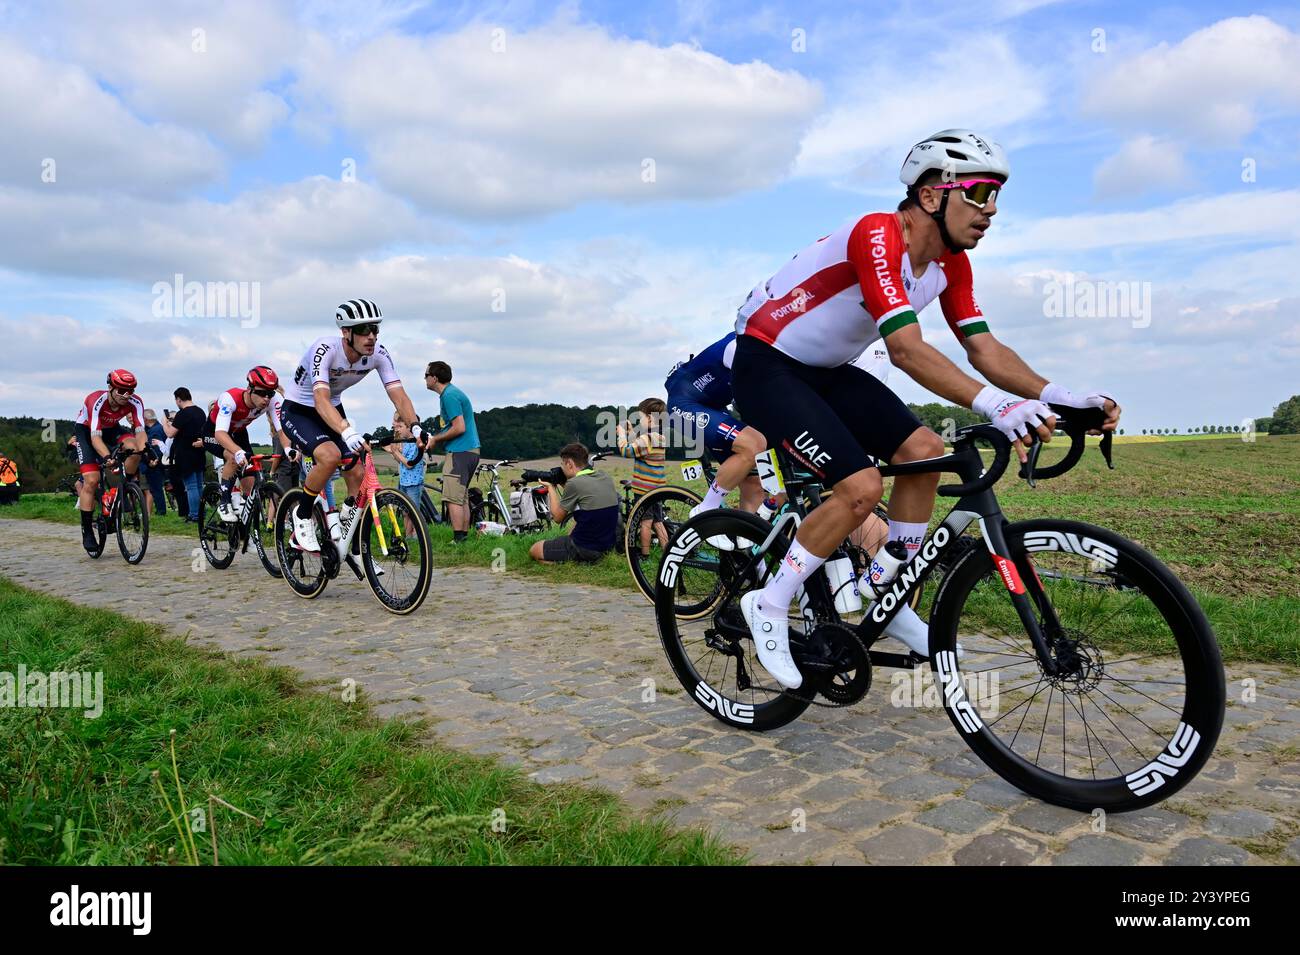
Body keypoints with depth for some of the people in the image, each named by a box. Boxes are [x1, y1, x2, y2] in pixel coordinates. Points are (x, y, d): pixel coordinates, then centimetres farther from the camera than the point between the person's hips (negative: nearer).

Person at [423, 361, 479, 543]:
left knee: (453, 499, -9)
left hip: (459, 452, -10)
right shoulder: (454, 392, 18)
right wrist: (434, 438, 14)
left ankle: (458, 540, -9)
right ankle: (464, 537, 17)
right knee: (462, 498, 14)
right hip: (470, 450, 10)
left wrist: (435, 439, -9)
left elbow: (459, 428, -20)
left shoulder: (449, 396, -14)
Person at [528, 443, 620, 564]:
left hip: (586, 549, -7)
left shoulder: (574, 483, -17)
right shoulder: (606, 478, 4)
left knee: (534, 551, 10)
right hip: (608, 546, 8)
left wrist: (550, 487, 7)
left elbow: (558, 517, -4)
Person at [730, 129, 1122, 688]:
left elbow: (985, 349, -4)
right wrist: (993, 404, -47)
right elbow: (906, 349, -37)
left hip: (826, 369, 9)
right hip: (766, 366, -9)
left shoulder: (951, 262, 1)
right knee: (861, 487, -21)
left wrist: (1060, 397, -19)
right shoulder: (877, 237, -27)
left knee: (924, 452, -2)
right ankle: (769, 606, -4)